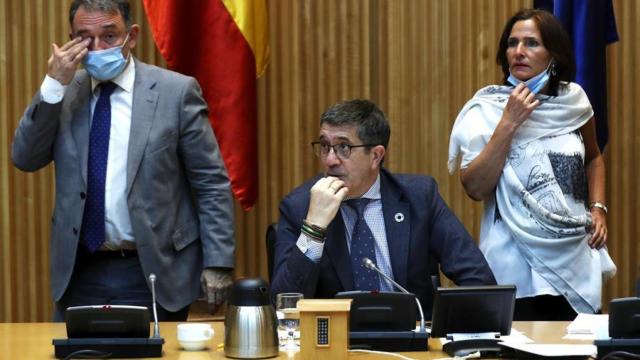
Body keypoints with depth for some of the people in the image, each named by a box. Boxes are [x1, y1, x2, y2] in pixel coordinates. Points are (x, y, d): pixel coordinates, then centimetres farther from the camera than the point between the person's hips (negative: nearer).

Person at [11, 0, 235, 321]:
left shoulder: (175, 91, -3)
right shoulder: (63, 93, 7)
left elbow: (211, 184, -2)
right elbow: (25, 159, -2)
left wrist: (218, 262, -9)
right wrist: (54, 85, -11)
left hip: (154, 271, -3)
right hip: (79, 272, 3)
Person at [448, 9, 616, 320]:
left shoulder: (573, 101, 5)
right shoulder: (487, 110, -5)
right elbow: (475, 188, -15)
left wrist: (598, 208, 9)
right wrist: (508, 123, -17)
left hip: (575, 260, 3)